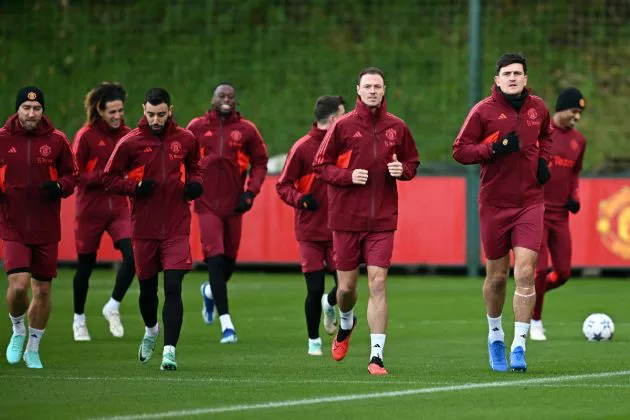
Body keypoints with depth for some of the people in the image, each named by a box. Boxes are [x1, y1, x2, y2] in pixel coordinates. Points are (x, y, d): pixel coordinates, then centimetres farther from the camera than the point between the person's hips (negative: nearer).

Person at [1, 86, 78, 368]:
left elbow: (71, 174, 9)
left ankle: (33, 349, 25)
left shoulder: (56, 141, 0)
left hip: (46, 228, 2)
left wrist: (60, 186, -12)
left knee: (43, 290, 8)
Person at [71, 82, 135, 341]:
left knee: (133, 255, -16)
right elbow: (75, 175, -10)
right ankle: (79, 319, 26)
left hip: (119, 208, 3)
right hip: (90, 210, -3)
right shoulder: (85, 136, -8)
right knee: (85, 265, 7)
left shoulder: (127, 135, 4)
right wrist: (104, 176, -21)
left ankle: (113, 306, 5)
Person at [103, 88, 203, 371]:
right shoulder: (130, 143, -4)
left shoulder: (185, 140, 2)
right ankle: (151, 330, 43)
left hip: (176, 228, 0)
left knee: (173, 289, -12)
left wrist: (194, 183, -1)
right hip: (144, 228, 0)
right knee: (147, 289, 13)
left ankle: (169, 350, -14)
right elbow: (110, 179, 2)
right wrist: (135, 187, -15)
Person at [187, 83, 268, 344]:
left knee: (229, 262, 9)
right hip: (207, 203, -2)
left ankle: (210, 292, 45)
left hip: (233, 205, 2)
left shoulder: (246, 130, 2)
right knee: (215, 259, -13)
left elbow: (260, 163, 8)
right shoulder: (197, 127, 2)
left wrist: (250, 192, -3)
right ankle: (226, 323, -11)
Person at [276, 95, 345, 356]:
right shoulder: (302, 148, -7)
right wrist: (300, 199, -21)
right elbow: (283, 185, -4)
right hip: (310, 232, -3)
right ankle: (314, 341, 18)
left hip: (339, 230, 3)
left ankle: (330, 304, 31)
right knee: (315, 290, -3)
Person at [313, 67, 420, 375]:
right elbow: (320, 165, 2)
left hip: (382, 220, 0)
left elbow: (413, 162, 17)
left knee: (378, 283, -10)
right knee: (346, 287, 7)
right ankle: (346, 323, 42)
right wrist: (348, 175, -14)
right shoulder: (343, 126, -1)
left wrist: (402, 169, -5)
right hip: (346, 218, 0)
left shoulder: (397, 128, 5)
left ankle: (377, 355, -9)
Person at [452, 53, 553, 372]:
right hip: (494, 204, -1)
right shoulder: (483, 111, -5)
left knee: (525, 273, -12)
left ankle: (518, 346, -9)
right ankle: (495, 335, 33)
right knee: (497, 276, 8)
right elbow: (460, 150, -5)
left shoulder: (538, 108, 6)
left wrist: (543, 159, 7)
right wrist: (494, 148, -20)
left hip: (530, 204, 1)